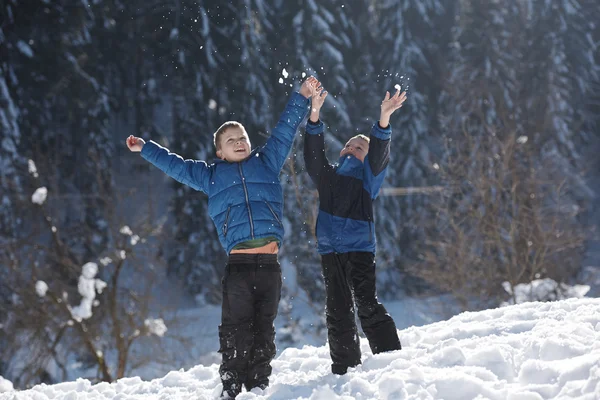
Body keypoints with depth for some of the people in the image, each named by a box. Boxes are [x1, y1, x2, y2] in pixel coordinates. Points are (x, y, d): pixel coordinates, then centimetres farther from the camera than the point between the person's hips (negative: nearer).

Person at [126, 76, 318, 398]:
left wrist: (301, 97, 21)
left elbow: (284, 131, 21)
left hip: (269, 263, 1)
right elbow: (174, 165, 25)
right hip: (238, 264, -1)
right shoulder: (210, 175, 17)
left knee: (263, 328, 6)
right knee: (235, 329, -4)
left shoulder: (267, 163, 17)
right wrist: (145, 149, 27)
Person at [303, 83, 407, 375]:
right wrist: (315, 112, -9)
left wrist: (383, 120, -24)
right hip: (329, 249, 4)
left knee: (367, 305, -13)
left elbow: (379, 154, -7)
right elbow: (313, 153, 4)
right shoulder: (327, 176, 19)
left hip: (360, 246, -4)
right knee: (338, 311, 5)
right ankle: (344, 369, 11)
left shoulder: (368, 177, 11)